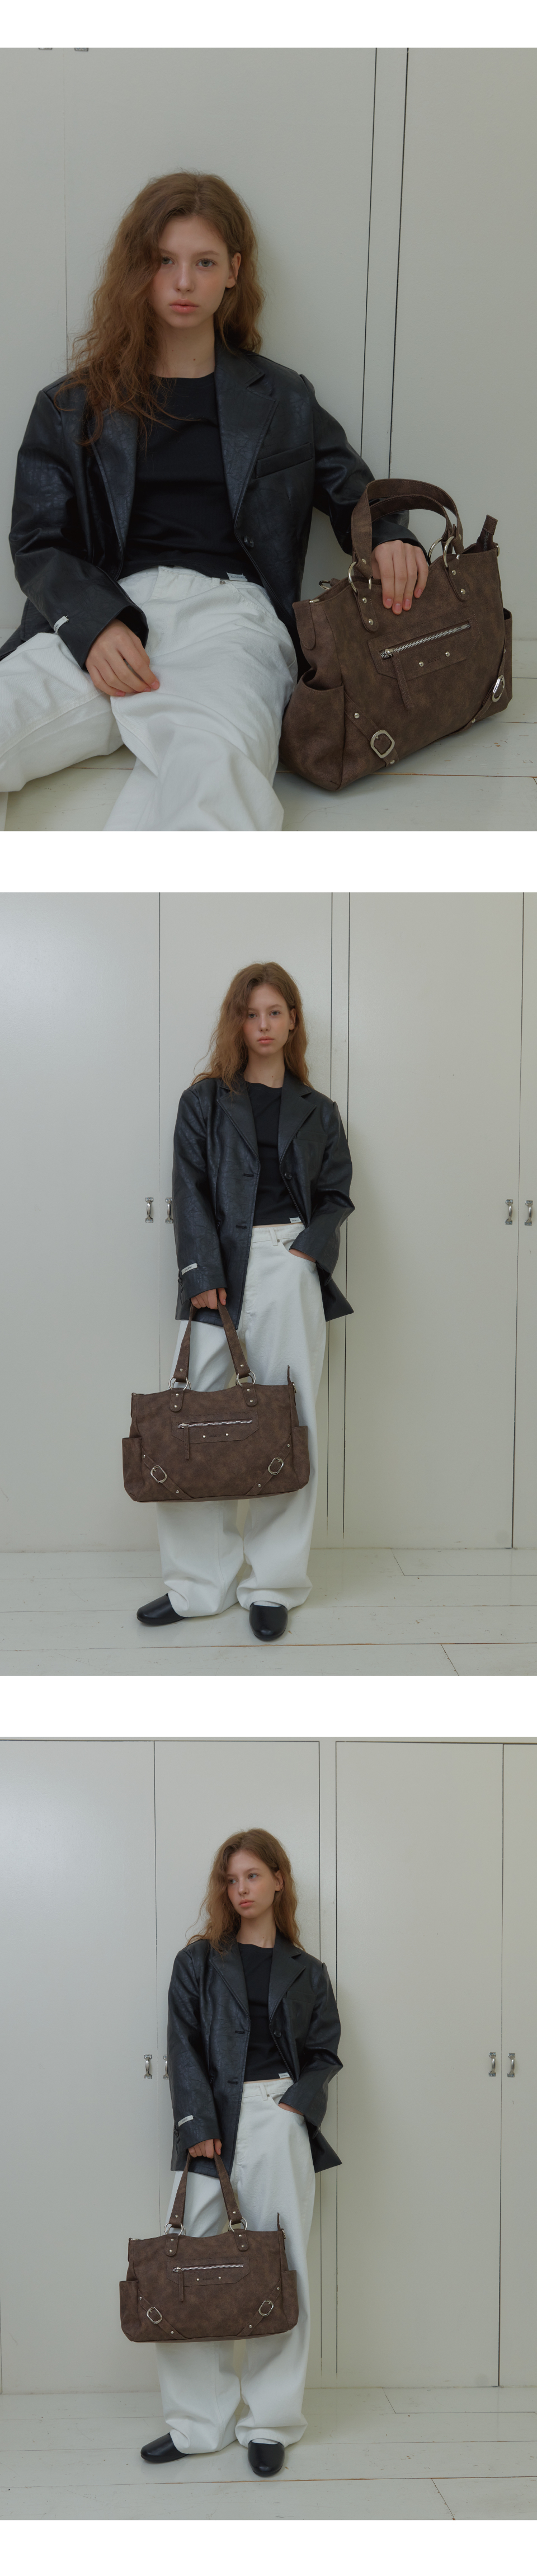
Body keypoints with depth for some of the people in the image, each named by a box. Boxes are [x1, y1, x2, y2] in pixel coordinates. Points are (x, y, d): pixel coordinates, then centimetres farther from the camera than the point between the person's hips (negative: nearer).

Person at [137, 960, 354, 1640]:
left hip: (293, 1270, 1)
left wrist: (310, 1247, -7)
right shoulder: (205, 1101, 10)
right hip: (223, 1267, -1)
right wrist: (203, 1274, -10)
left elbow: (336, 1194, 12)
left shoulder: (317, 1112, 16)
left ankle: (273, 1584, 5)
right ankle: (197, 1583, -1)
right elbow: (191, 1191, 1)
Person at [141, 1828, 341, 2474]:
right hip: (213, 2120, 0)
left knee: (281, 2268, -2)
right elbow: (184, 2047, 2)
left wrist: (298, 2102, -7)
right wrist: (199, 2126, -9)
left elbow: (324, 2052, 11)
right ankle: (197, 2422, 2)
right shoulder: (198, 1961, 10)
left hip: (280, 2123, 1)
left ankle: (269, 2422, 6)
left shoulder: (306, 1972, 14)